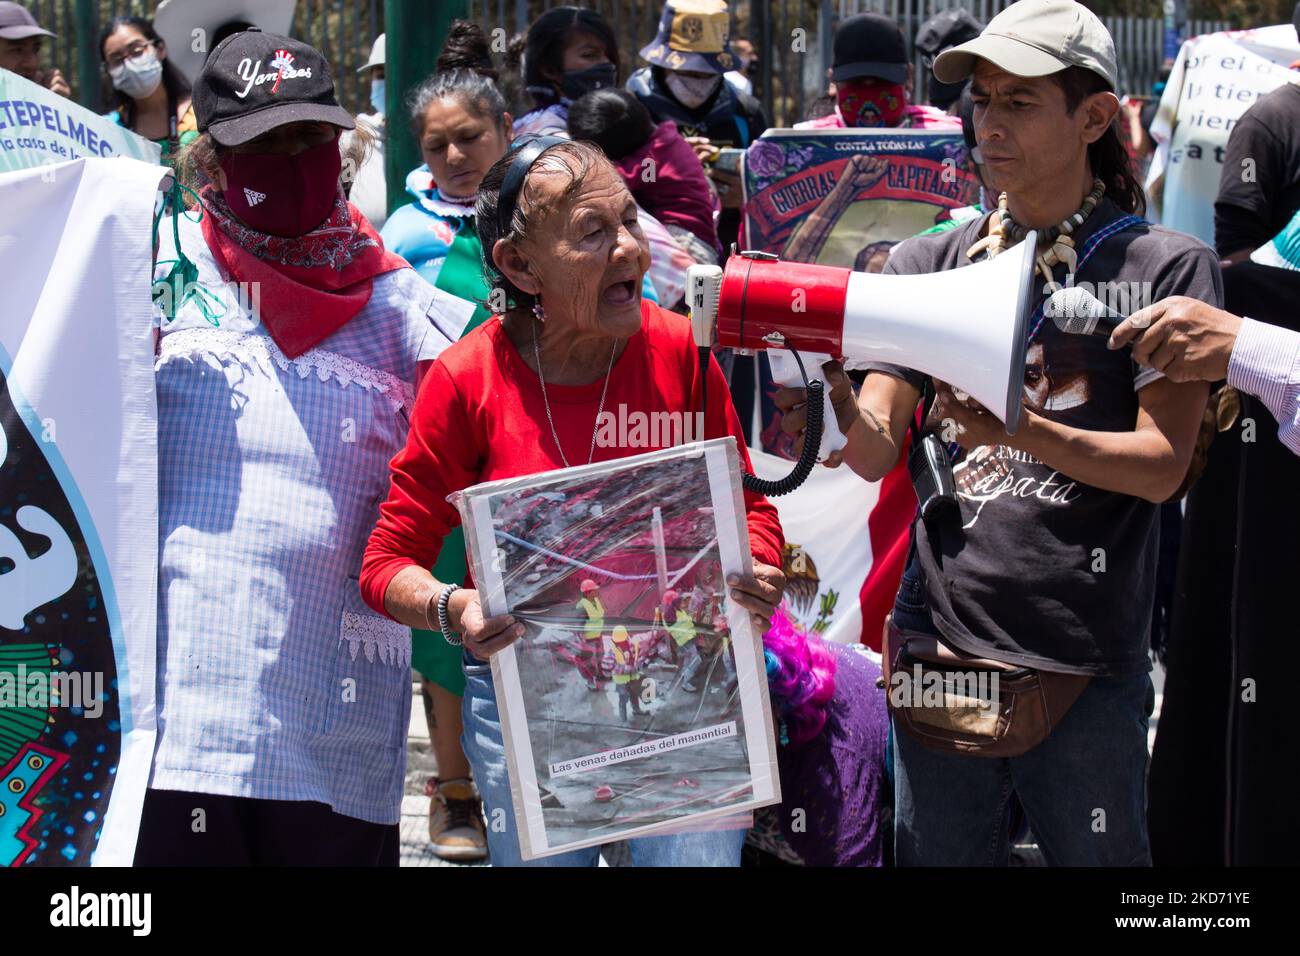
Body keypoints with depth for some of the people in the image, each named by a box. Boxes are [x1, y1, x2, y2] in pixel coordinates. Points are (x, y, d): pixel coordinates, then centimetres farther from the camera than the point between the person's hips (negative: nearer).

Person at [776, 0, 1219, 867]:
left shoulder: (1164, 266, -1)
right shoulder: (929, 265, 10)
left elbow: (1164, 464, -9)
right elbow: (876, 452, 3)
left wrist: (1024, 433, -24)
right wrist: (832, 394, -19)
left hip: (1085, 663, -3)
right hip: (940, 640, 3)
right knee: (936, 853, 10)